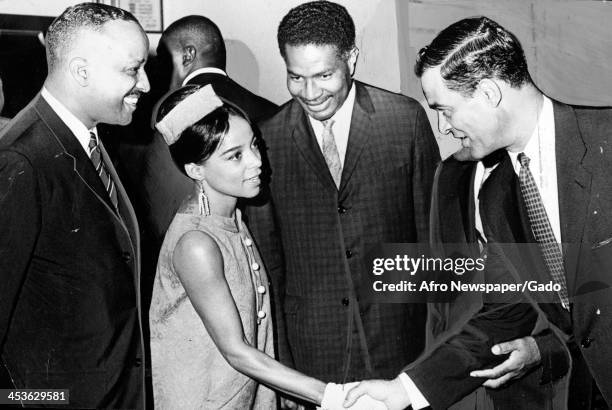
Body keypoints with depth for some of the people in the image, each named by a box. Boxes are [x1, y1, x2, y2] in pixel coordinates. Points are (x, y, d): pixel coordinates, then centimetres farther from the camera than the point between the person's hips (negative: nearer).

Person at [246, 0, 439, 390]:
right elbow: (267, 256, 3)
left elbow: (432, 227, 2)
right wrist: (280, 356, 3)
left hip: (398, 339, 0)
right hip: (312, 350, 1)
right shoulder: (268, 138, -3)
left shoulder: (406, 118, -6)